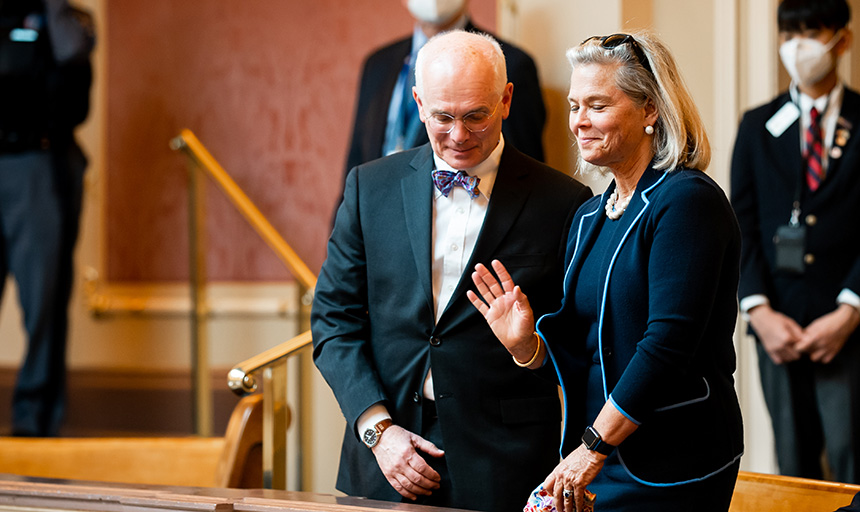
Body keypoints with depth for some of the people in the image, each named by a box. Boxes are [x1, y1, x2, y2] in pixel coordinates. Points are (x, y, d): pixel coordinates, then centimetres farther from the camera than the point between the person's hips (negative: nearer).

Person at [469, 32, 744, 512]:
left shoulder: (687, 200, -13)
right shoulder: (588, 218, 13)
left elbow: (668, 345, -20)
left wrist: (593, 448, -18)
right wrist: (526, 345, -6)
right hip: (600, 461, 7)